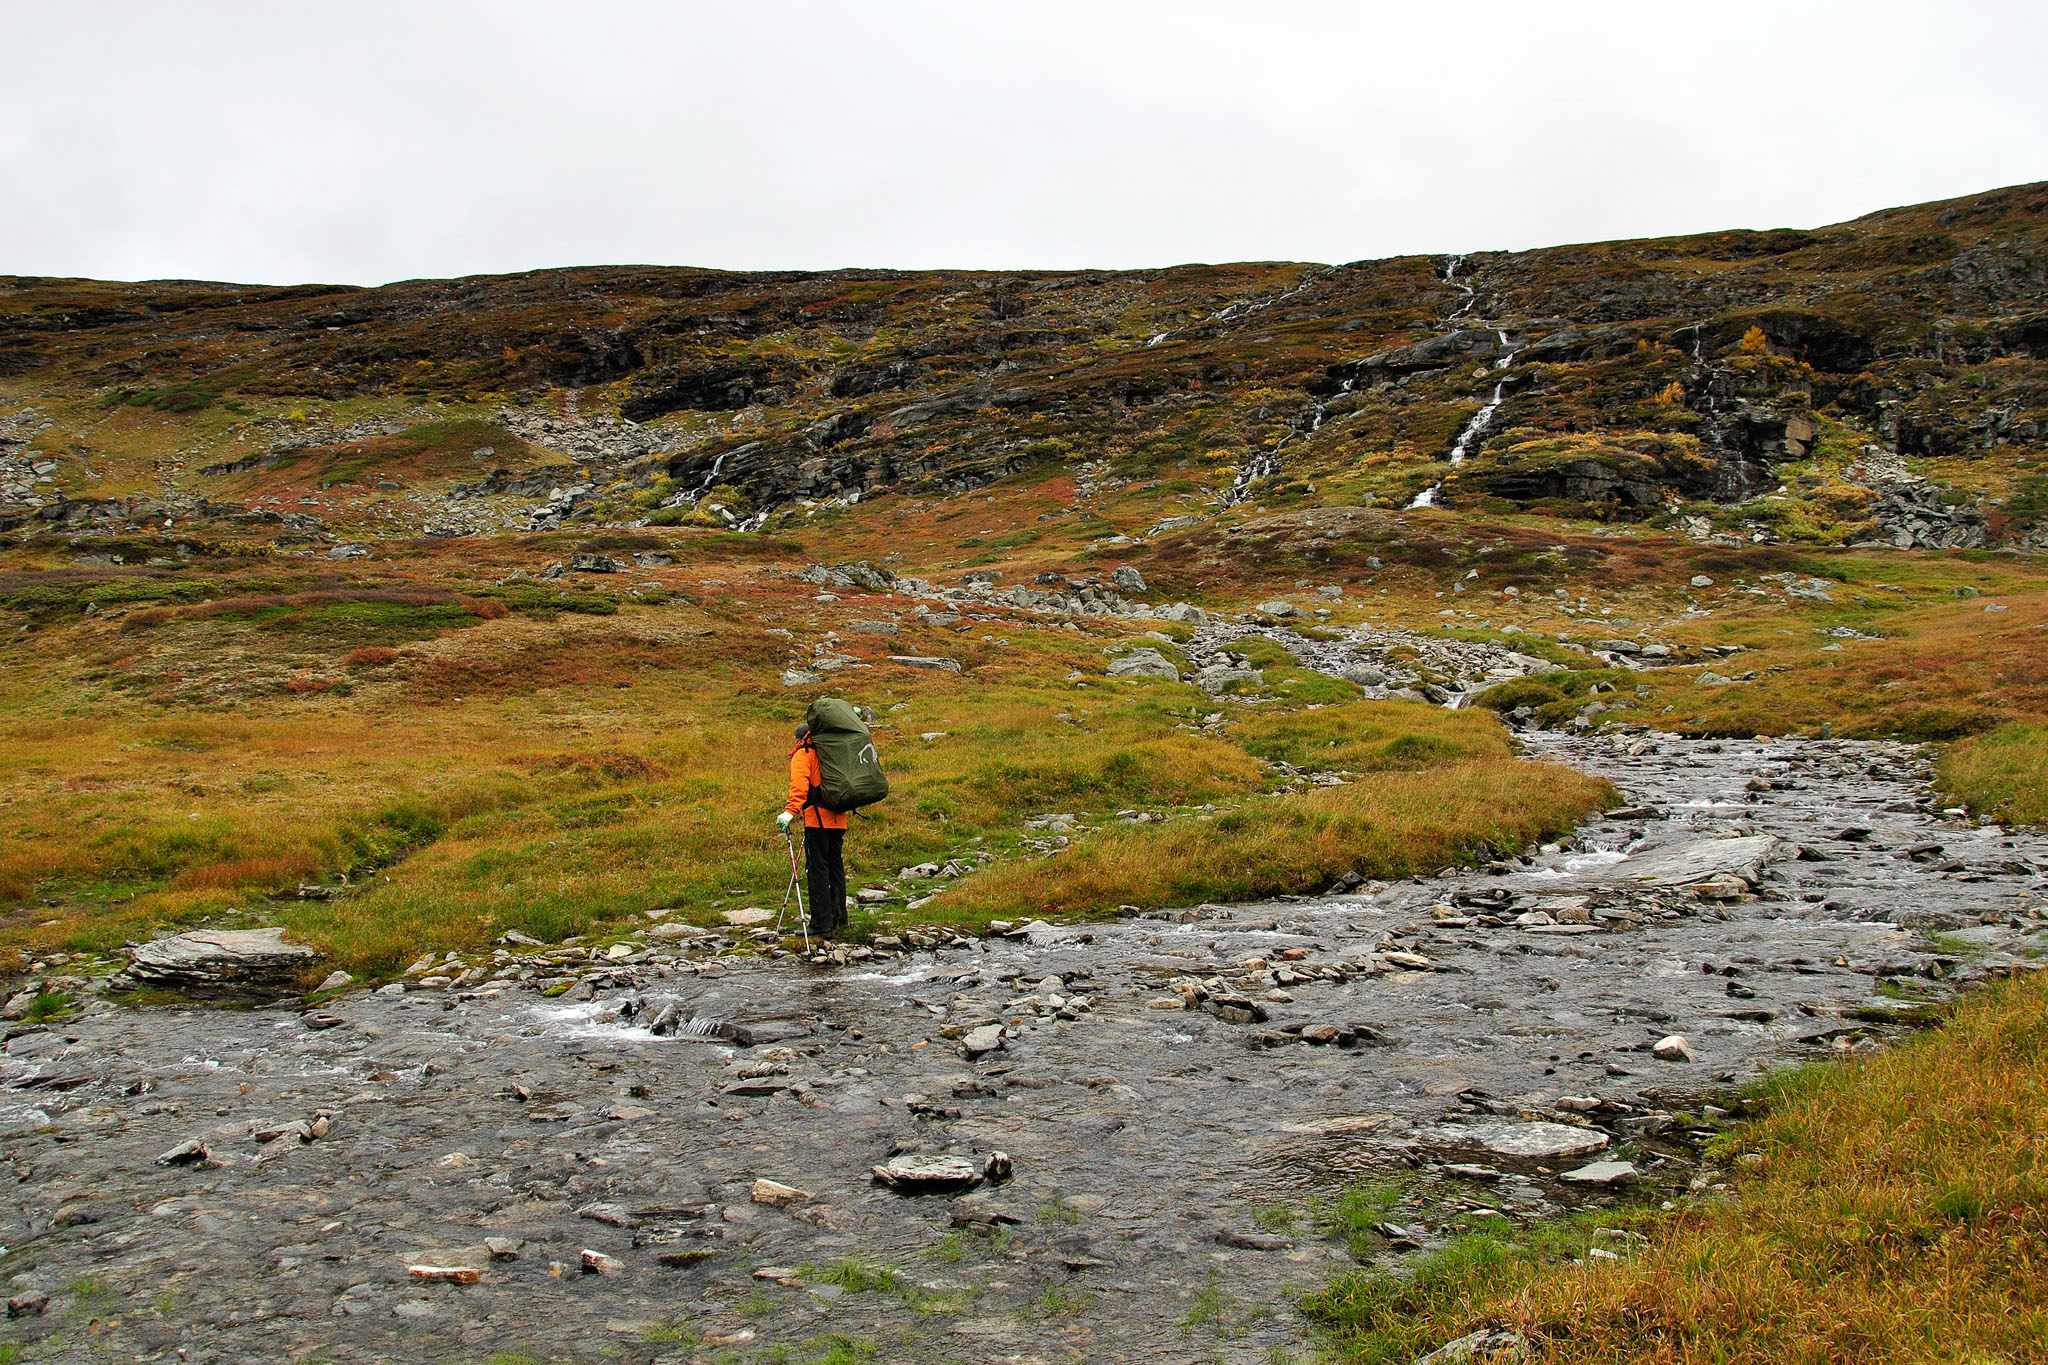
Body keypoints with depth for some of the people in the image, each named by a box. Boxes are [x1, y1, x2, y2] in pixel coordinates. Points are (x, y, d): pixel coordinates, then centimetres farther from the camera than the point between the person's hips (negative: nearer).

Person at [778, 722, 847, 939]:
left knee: (817, 870, -7)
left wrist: (791, 811, -25)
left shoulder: (803, 754, 1)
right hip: (838, 820, 7)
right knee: (835, 867, 16)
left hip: (817, 819, -7)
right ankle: (838, 919, 22)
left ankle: (821, 926, -10)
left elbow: (799, 785, -16)